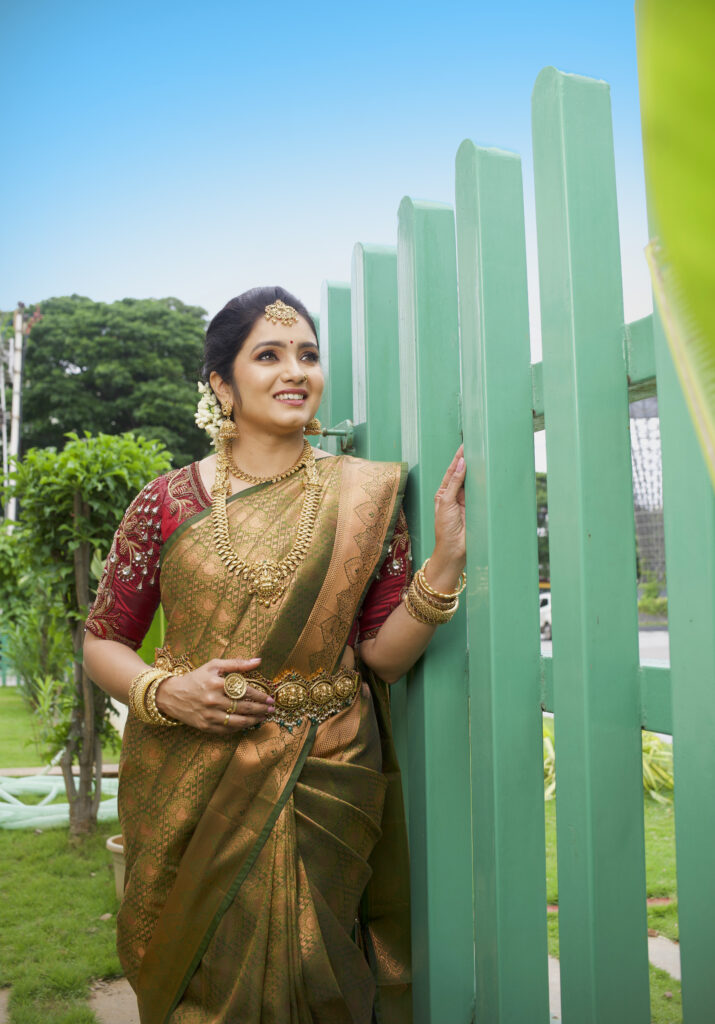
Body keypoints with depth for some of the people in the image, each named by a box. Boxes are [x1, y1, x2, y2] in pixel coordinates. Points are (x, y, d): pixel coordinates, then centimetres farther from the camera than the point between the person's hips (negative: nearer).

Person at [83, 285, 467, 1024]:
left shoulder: (363, 497, 0)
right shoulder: (169, 502, -2)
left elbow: (384, 654, -3)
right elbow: (102, 642, 5)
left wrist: (446, 559, -16)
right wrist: (163, 692, -14)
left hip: (323, 785, 0)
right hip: (190, 787, 0)